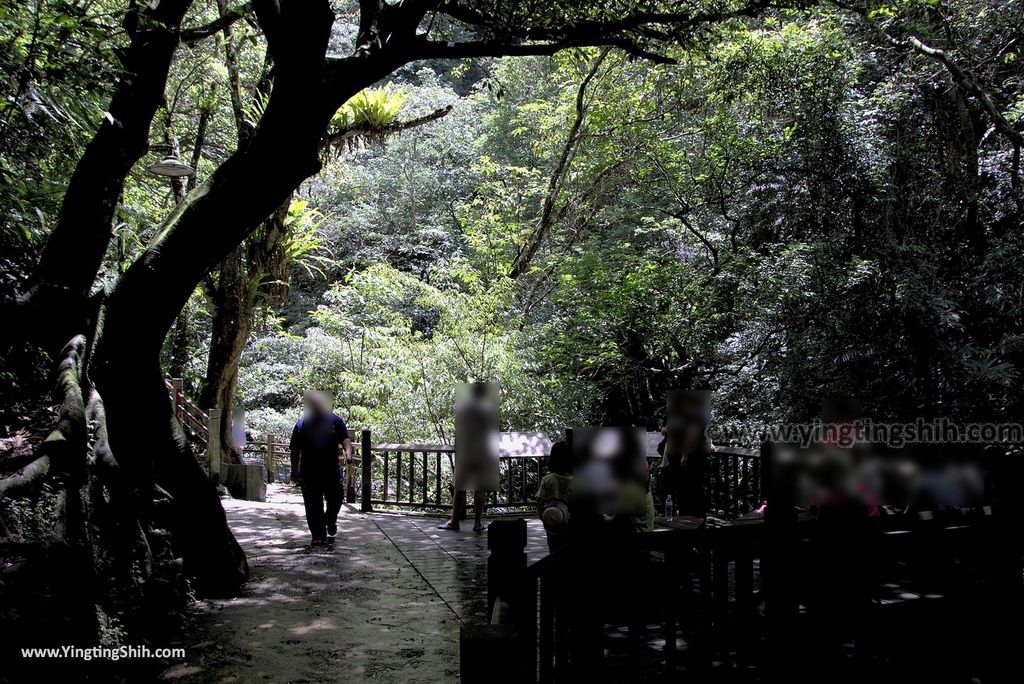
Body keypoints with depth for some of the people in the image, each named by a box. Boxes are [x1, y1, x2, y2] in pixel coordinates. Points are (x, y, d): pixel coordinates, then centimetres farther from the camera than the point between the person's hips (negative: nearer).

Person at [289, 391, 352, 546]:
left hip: (332, 469, 0)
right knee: (313, 504, 1)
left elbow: (345, 438, -6)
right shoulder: (302, 423, 4)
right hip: (309, 471, 0)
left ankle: (330, 521, 32)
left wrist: (347, 450, -28)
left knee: (335, 499, 2)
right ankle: (318, 534, 13)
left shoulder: (335, 421, 4)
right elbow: (295, 449, 5)